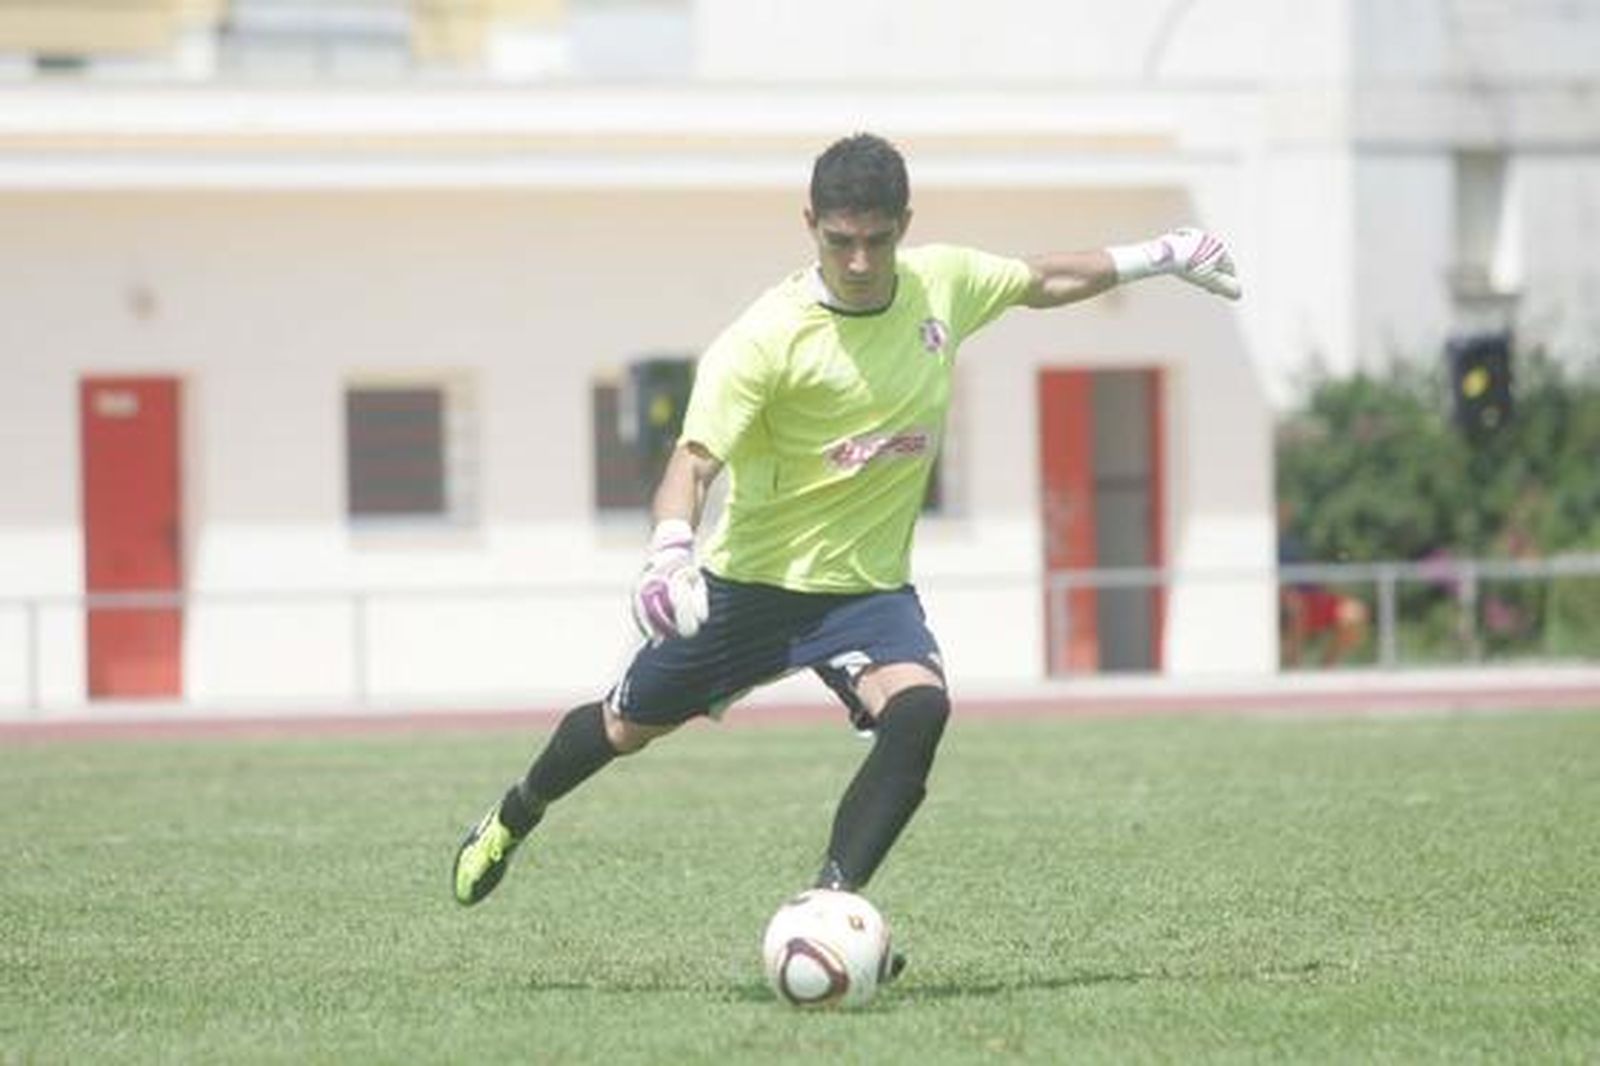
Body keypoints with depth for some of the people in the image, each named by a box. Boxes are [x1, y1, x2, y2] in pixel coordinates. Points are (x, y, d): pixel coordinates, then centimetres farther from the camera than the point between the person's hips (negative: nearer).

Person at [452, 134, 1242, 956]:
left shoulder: (943, 283, -6)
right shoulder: (765, 340, -22)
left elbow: (1043, 282, 15)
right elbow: (695, 458, -29)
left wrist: (1157, 258, 19)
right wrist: (670, 554, -48)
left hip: (868, 586, 3)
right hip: (751, 580, -2)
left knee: (919, 710, -28)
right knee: (629, 727, 14)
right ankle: (514, 818, 46)